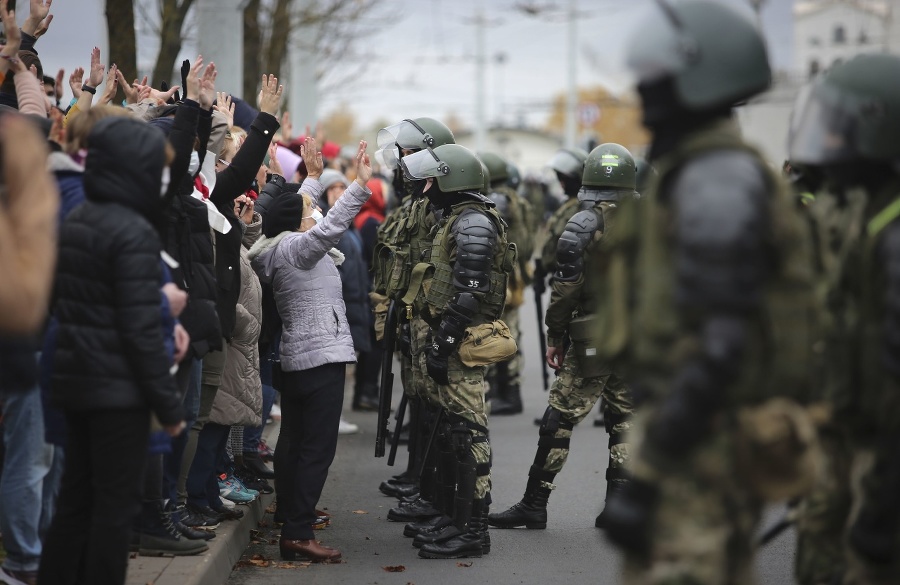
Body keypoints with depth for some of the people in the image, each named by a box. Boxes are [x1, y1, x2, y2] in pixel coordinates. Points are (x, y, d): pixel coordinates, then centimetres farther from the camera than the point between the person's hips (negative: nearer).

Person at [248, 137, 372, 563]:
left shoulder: (281, 249, 13)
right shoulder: (295, 248, -13)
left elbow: (312, 218, 31)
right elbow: (330, 226, -31)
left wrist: (313, 177, 35)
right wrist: (361, 183, -34)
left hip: (296, 359, 10)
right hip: (323, 356, -10)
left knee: (293, 443, 12)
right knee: (317, 447, -9)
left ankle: (290, 528, 19)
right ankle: (298, 534, -12)